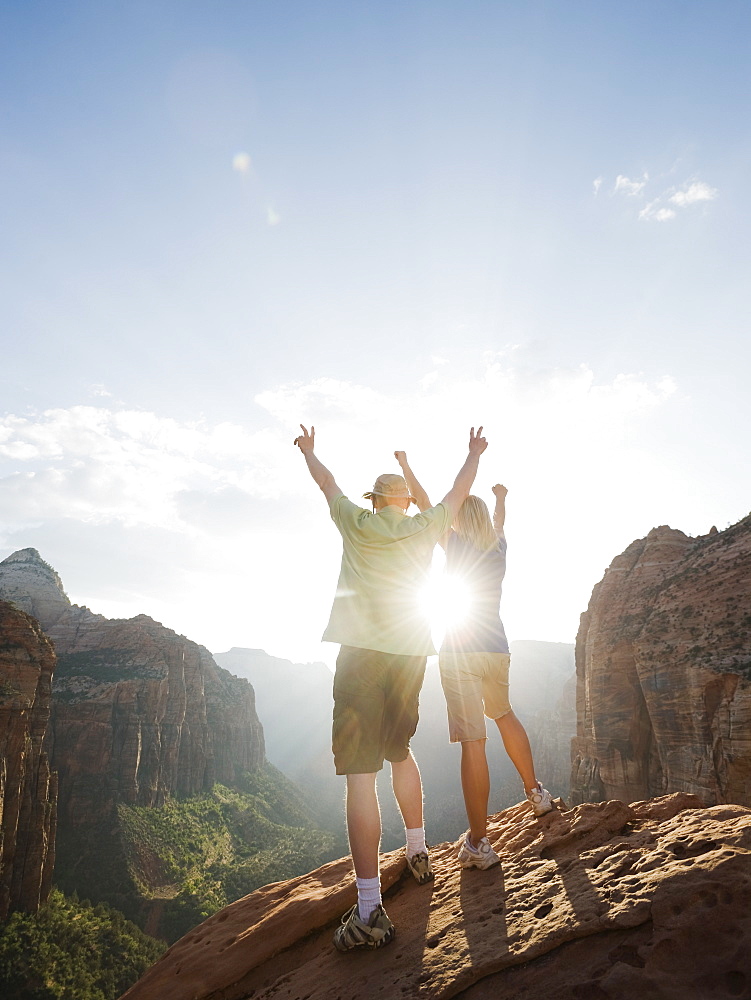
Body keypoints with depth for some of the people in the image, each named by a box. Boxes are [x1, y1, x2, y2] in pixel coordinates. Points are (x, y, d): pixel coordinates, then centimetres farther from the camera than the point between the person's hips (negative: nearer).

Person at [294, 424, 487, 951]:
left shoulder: (357, 522, 7)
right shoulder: (425, 527, 10)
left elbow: (327, 481, 23)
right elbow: (460, 490, 26)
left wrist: (309, 449, 42)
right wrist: (475, 453, 43)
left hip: (362, 650, -4)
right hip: (411, 650, 4)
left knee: (360, 772, -6)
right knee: (399, 751, 24)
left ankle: (370, 911, -8)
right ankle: (418, 854, 36)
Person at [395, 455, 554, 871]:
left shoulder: (455, 543, -5)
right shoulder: (499, 546, 8)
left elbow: (424, 503, 3)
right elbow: (498, 521, 30)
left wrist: (405, 465, 15)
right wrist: (500, 498, 51)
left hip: (460, 653, -5)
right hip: (497, 649, 5)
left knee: (473, 742, -6)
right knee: (503, 714, 30)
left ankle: (478, 844, 0)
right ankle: (535, 792, 38)